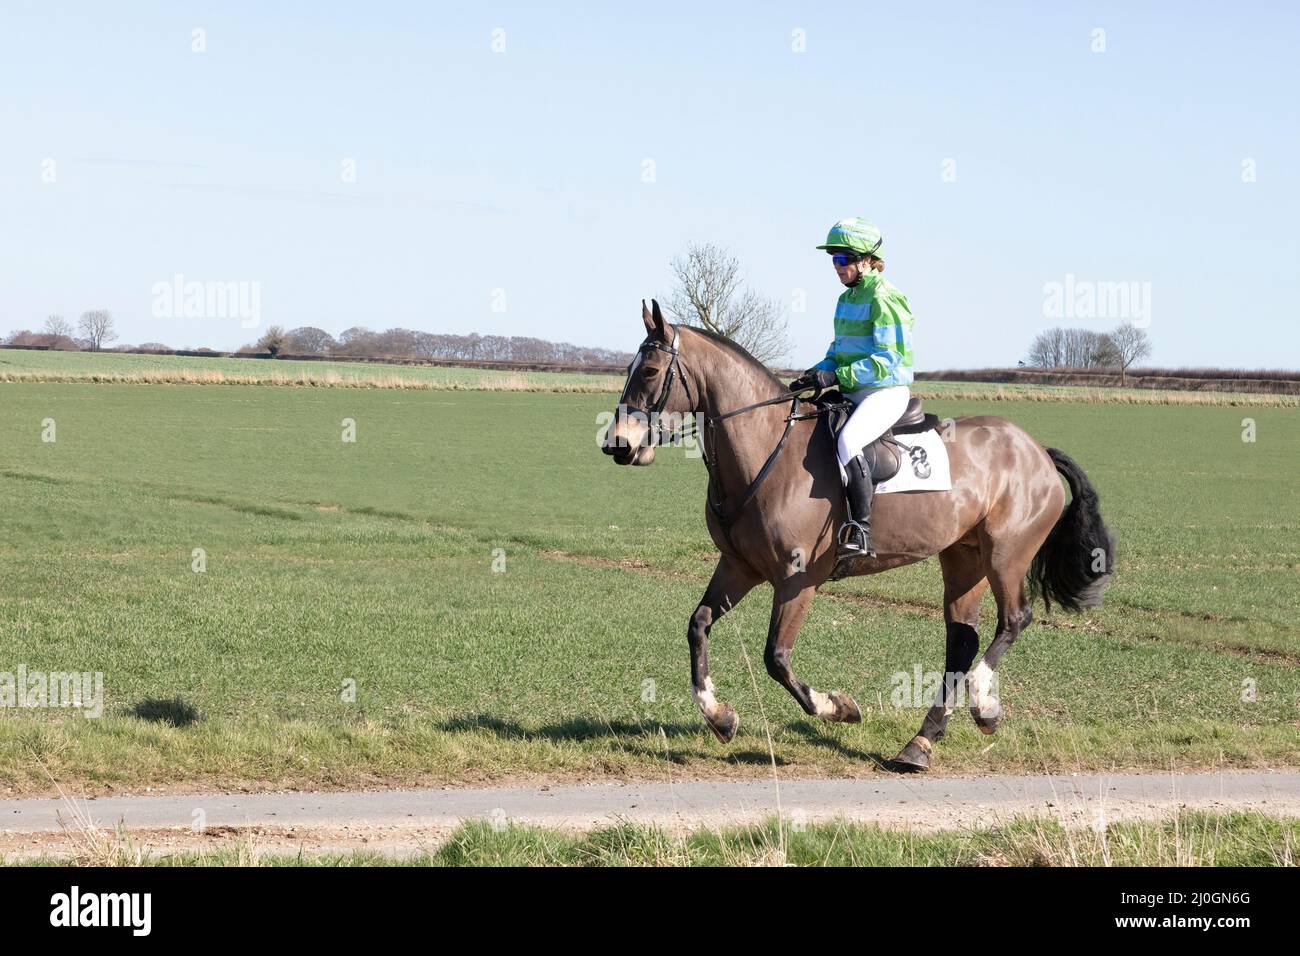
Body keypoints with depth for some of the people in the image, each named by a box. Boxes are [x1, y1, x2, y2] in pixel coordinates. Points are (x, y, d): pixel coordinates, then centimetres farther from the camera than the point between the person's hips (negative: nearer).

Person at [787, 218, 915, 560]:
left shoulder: (884, 299, -13)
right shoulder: (847, 298, 15)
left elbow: (889, 360, -19)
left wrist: (837, 376, -24)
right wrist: (818, 372, 2)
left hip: (886, 393, -10)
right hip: (852, 391, 10)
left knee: (847, 441, -35)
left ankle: (861, 531, -33)